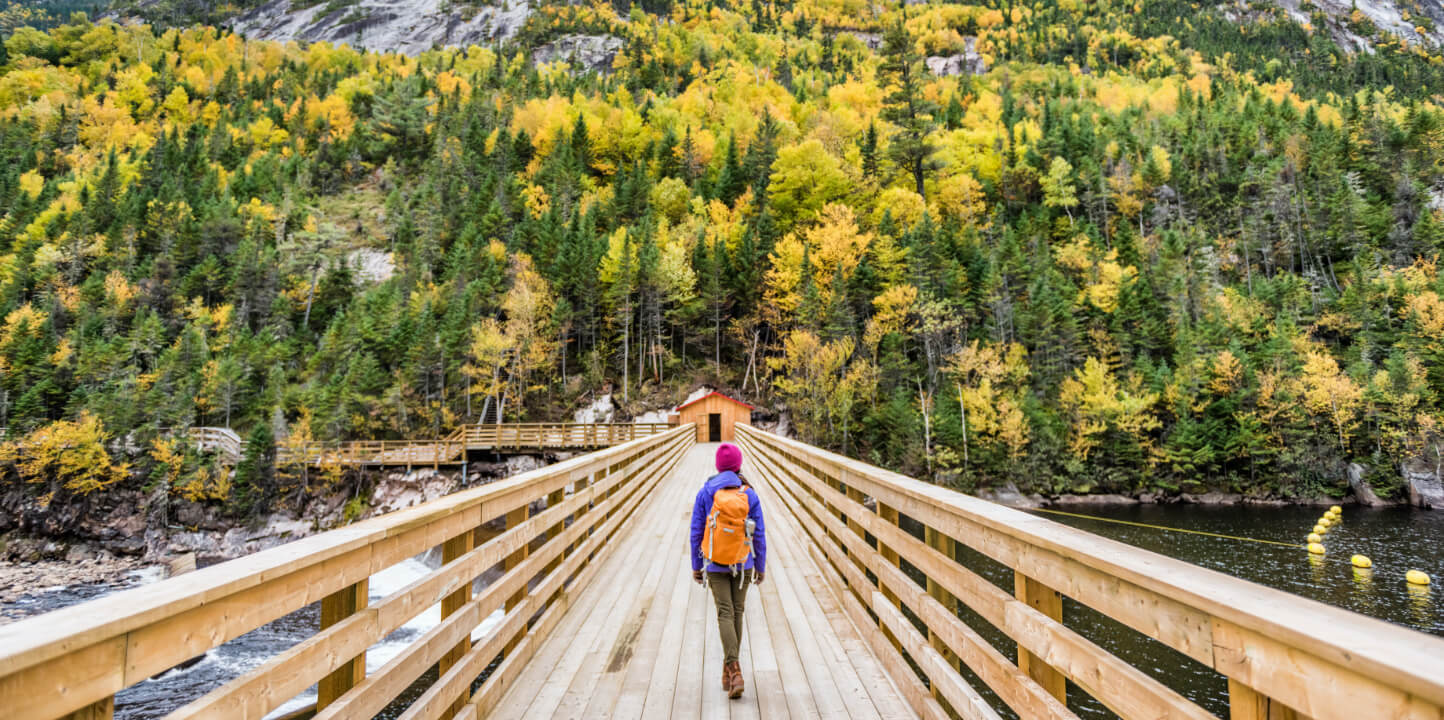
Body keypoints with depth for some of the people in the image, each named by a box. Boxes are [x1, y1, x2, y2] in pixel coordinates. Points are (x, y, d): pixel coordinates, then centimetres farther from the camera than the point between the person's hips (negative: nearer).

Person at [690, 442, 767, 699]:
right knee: (737, 612, 14)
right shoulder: (750, 495, -7)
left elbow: (696, 533, -4)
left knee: (725, 614, 1)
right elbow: (759, 535, -4)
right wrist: (761, 567, 7)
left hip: (715, 564, -1)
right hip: (743, 565, 1)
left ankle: (734, 671, -14)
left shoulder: (705, 493, -7)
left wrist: (696, 566, 5)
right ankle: (729, 672, 26)